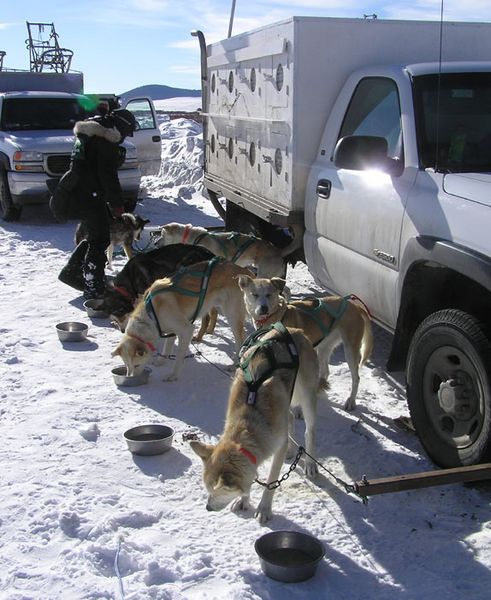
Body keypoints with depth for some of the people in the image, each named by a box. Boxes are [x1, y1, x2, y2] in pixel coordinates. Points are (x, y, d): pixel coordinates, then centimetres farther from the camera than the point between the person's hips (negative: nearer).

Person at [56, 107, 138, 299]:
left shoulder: (87, 135, 20)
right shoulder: (106, 140, -12)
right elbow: (108, 175, -16)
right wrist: (117, 204, -13)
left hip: (75, 191, 10)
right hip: (90, 195, -10)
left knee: (95, 235, 20)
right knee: (100, 239, -5)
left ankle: (72, 272, 24)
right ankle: (93, 288, -6)